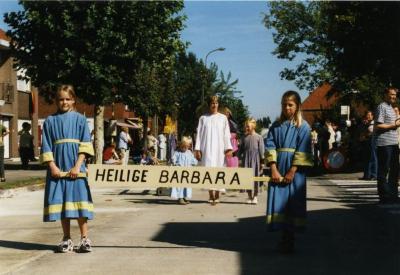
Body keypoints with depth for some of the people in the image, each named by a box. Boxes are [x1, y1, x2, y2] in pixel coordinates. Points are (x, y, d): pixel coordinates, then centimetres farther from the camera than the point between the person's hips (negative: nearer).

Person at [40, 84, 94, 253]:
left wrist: (77, 166, -10)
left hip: (75, 169, -2)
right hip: (57, 168, 2)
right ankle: (67, 239, 12)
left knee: (78, 201, -5)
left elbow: (85, 146, 0)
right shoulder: (50, 121, 9)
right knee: (61, 203, 3)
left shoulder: (80, 119, 6)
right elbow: (46, 147, 6)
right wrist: (52, 166, -6)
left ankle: (84, 238, 2)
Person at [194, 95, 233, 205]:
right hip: (207, 148, 0)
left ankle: (217, 195, 6)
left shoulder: (223, 118, 8)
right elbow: (199, 134, 5)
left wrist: (228, 148, -4)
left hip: (219, 148, 0)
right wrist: (197, 149, -2)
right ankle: (211, 195, -4)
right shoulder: (203, 118, 8)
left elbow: (226, 134, 5)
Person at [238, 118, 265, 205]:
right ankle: (249, 196, 11)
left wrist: (262, 162, -3)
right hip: (246, 159, 3)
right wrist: (240, 158, 6)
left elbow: (261, 150, -1)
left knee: (255, 177, -1)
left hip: (255, 159, -3)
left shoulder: (258, 137, -1)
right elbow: (240, 149, 12)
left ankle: (255, 196, 9)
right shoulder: (244, 138, 8)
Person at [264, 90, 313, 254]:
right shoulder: (276, 126, 9)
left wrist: (292, 172, -13)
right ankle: (284, 238, 12)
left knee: (293, 202, -1)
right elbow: (270, 146, 2)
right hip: (277, 169, 3)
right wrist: (274, 169, -10)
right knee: (278, 201, 1)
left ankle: (290, 239, 8)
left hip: (294, 171, -3)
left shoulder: (303, 126, 0)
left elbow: (303, 151, -7)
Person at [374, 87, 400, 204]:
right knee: (383, 171, -4)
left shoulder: (390, 108, 21)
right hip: (384, 144, -10)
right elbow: (378, 126, -17)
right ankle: (384, 196, 0)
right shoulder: (382, 107, -9)